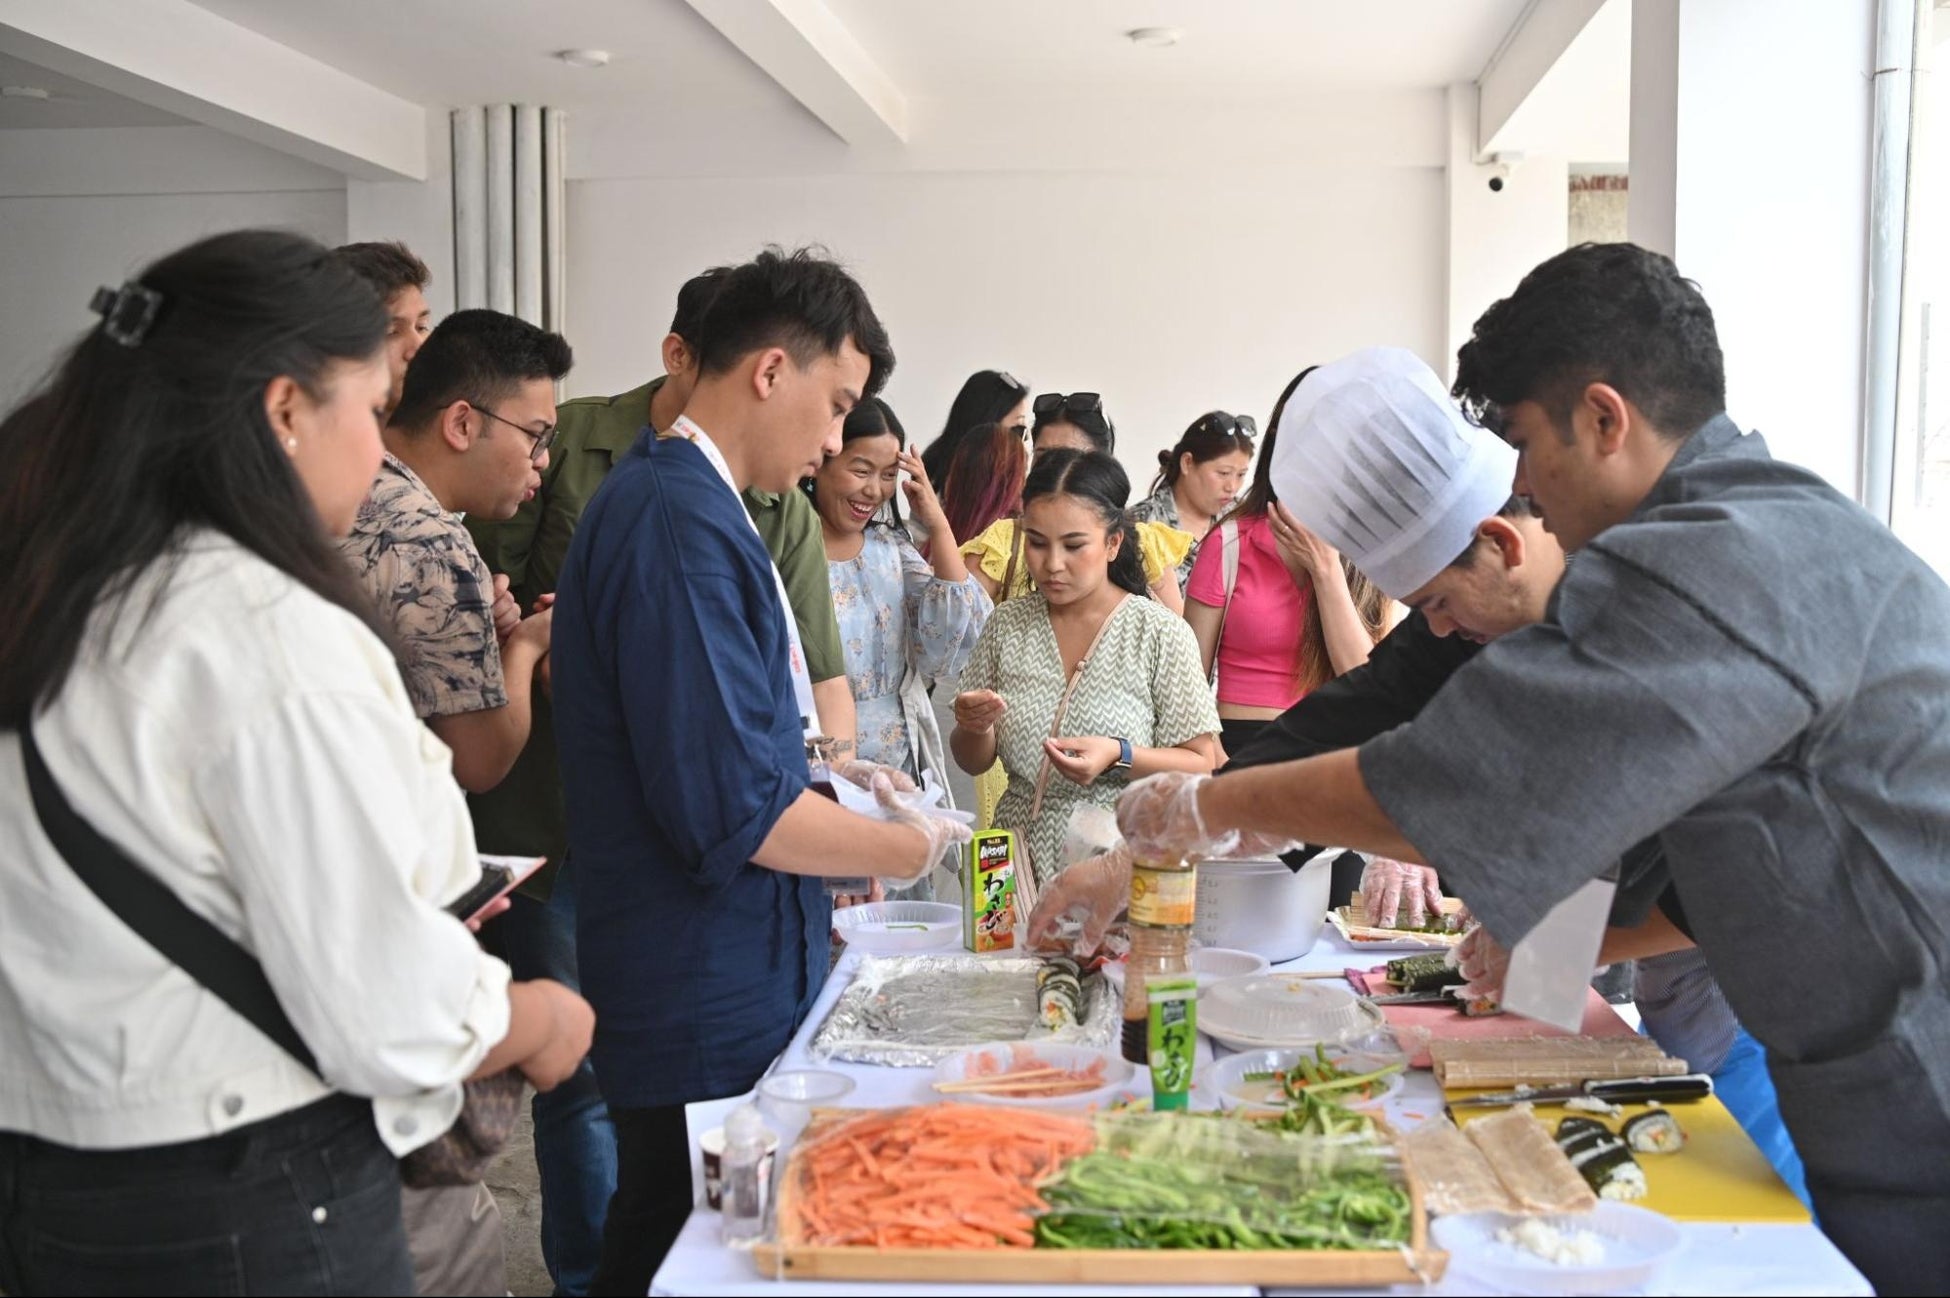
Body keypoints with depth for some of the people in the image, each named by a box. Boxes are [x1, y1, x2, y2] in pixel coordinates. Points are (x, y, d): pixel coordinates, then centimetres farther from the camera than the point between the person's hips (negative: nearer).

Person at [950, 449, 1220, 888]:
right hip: (1017, 864, 3)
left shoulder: (1161, 634, -3)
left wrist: (1120, 757, -15)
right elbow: (974, 763, 15)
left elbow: (1200, 765, -1)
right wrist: (975, 729, -6)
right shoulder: (1006, 625, 7)